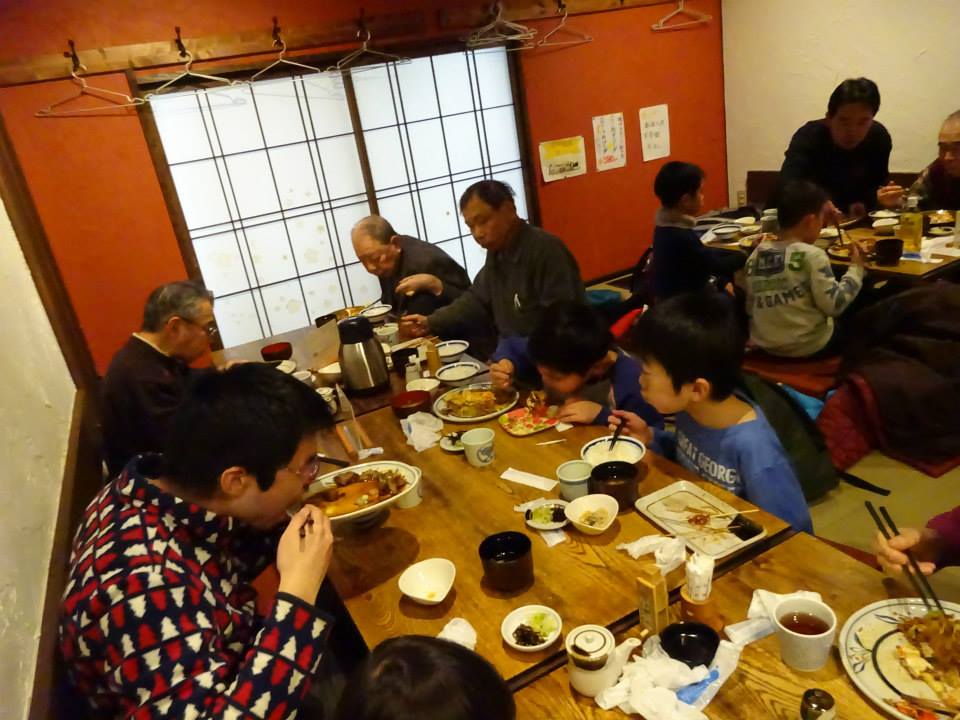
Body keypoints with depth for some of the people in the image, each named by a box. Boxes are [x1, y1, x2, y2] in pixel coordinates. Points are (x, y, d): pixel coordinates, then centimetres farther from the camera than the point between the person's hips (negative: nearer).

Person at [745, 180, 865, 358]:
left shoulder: (757, 254, -1)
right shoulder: (812, 255, -17)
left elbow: (749, 308, 3)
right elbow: (834, 305, -18)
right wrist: (856, 268, -5)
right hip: (808, 346, -6)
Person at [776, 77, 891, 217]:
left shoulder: (879, 138, -10)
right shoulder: (808, 137, -25)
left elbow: (878, 184, 3)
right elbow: (788, 185, -42)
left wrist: (863, 204, -19)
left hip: (852, 221, 2)